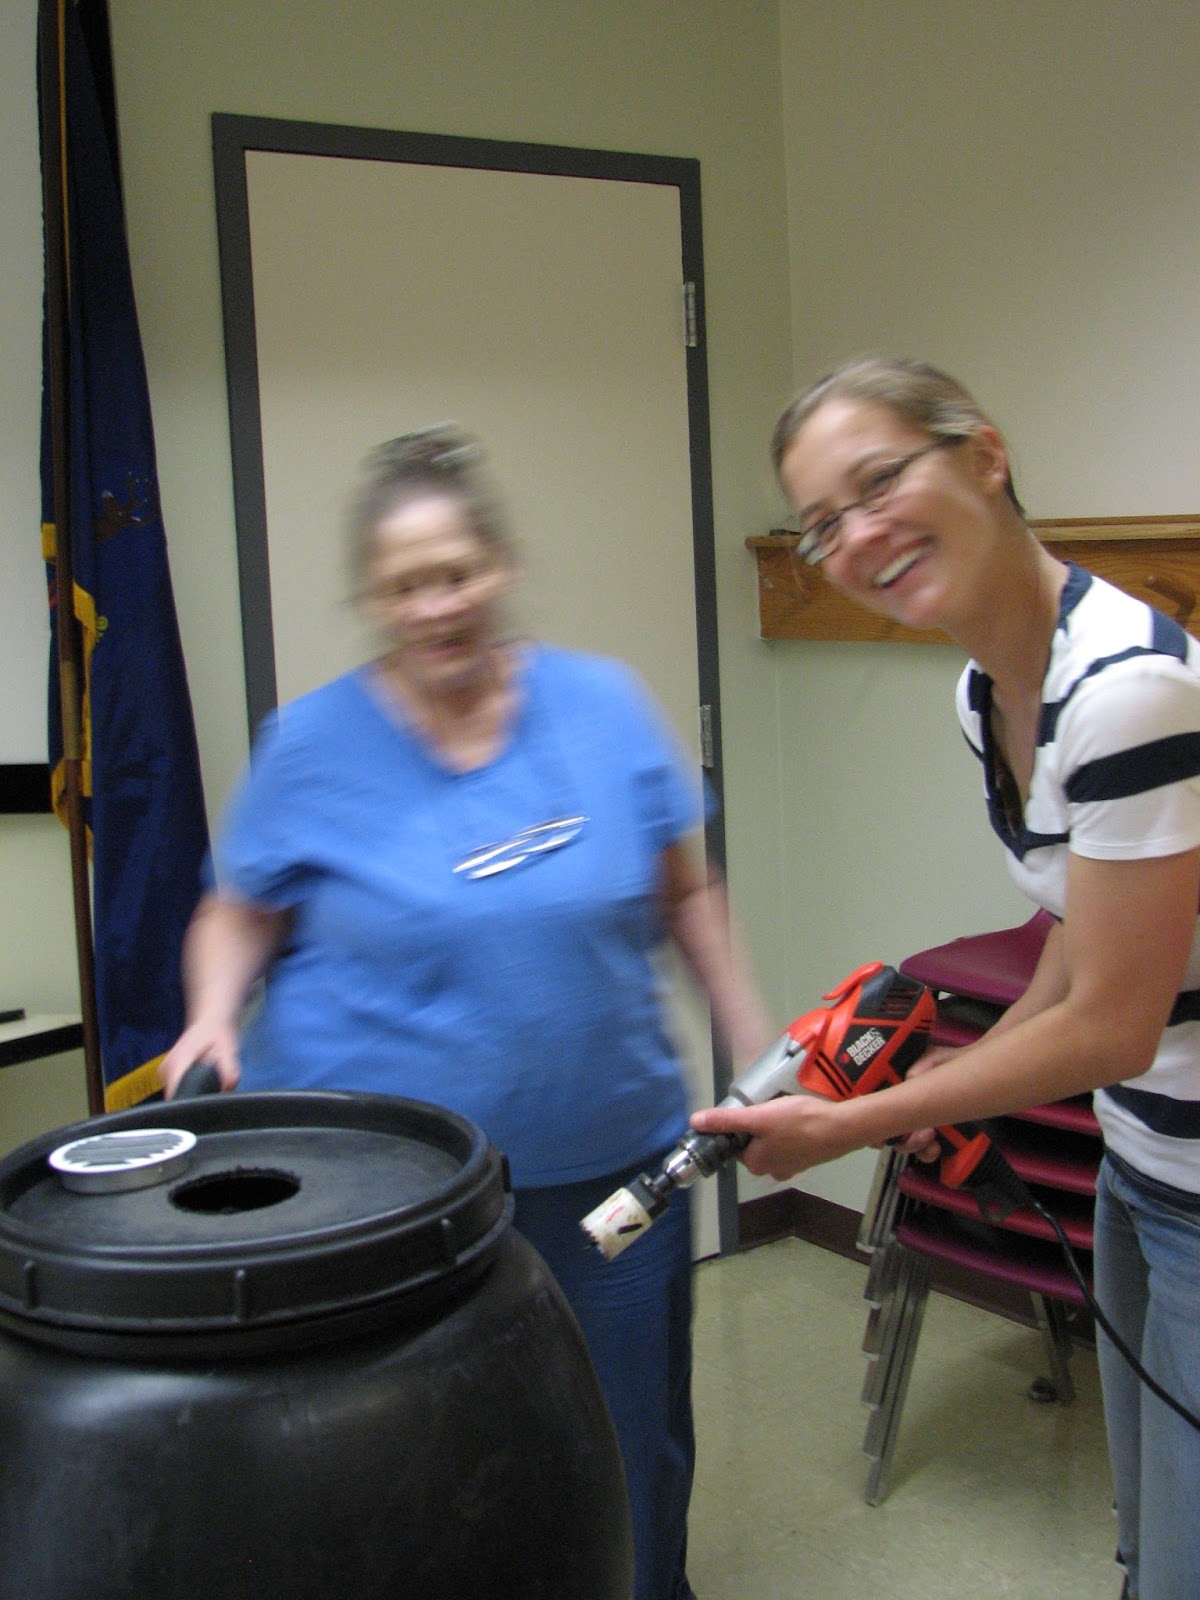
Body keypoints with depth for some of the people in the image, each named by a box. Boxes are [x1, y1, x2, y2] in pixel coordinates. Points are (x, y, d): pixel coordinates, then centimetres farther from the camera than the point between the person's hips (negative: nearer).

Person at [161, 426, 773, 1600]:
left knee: (634, 1460, 16)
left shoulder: (604, 704, 0)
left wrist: (756, 1052, 7)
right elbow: (236, 917, 4)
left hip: (610, 1161, 2)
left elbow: (682, 890, 8)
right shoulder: (311, 744, -5)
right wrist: (214, 1016, -15)